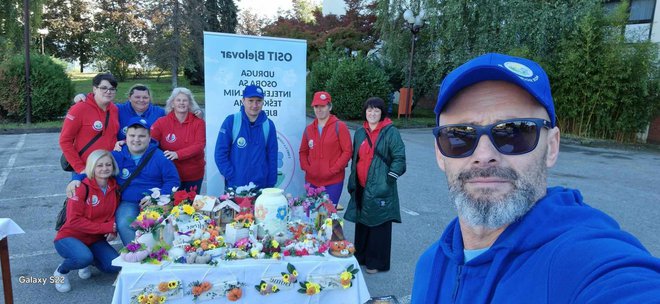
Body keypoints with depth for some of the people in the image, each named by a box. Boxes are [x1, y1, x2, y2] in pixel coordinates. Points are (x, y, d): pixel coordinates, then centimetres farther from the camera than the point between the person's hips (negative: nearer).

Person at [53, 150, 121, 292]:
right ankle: (61, 272, 0)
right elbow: (74, 220, -22)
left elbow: (114, 213, 9)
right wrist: (105, 227, -22)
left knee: (115, 266, -14)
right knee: (84, 257, -35)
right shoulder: (82, 188, -19)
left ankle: (87, 261, 18)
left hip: (95, 240, 5)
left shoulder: (114, 187, -2)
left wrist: (113, 230, -11)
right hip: (69, 237, -5)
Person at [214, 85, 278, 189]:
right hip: (234, 186, -1)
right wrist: (231, 176, -12)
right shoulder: (231, 121, -5)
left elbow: (272, 157, 5)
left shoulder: (269, 125, 1)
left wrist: (271, 185, 2)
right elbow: (220, 153, -5)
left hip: (261, 187, 2)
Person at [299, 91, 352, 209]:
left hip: (333, 181, -4)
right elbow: (303, 152, 15)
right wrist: (306, 167, -2)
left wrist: (333, 170, -14)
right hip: (311, 181, 4)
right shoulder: (309, 129, 10)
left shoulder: (339, 127, -5)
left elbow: (347, 151, -8)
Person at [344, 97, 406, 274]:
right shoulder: (360, 133, 12)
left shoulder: (390, 132, -8)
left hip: (380, 189, -6)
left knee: (379, 225, 2)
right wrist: (352, 183, 17)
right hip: (361, 188, 6)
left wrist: (389, 180, -14)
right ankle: (360, 257, 30)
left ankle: (377, 262, 16)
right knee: (362, 222, 15)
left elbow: (399, 158, -10)